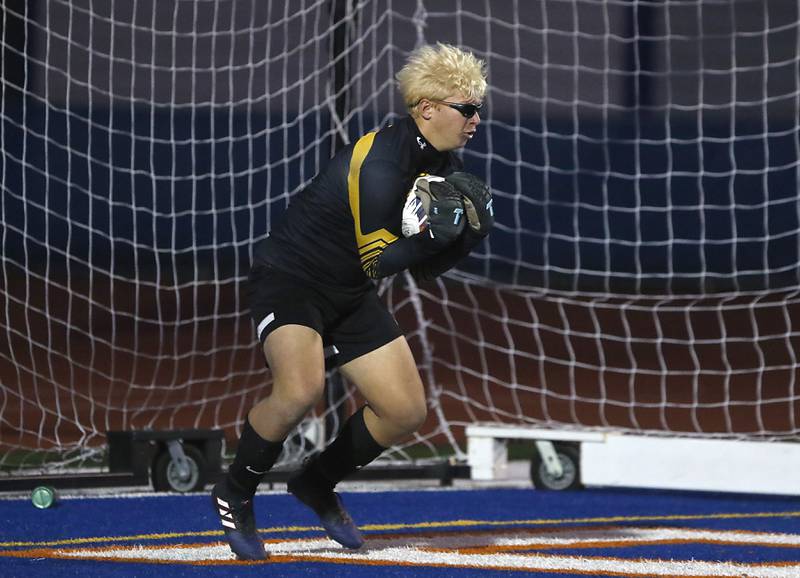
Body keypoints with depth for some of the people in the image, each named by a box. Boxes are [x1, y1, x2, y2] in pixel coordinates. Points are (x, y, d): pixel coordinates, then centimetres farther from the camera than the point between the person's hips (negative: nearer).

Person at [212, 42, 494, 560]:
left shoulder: (445, 164, 0)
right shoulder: (377, 165, -27)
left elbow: (426, 267, 5)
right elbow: (377, 261, -22)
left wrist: (463, 235, -14)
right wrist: (432, 232, -36)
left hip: (350, 294, 9)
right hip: (291, 279, -8)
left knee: (407, 411, 2)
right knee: (301, 391, -32)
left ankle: (318, 483, 26)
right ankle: (235, 494, -7)